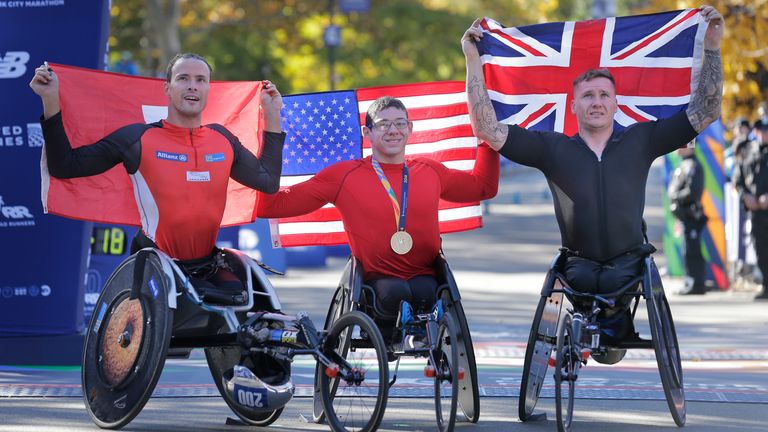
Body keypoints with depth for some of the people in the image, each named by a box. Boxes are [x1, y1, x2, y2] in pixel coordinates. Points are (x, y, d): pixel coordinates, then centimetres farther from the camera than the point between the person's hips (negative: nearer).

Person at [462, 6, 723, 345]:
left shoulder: (640, 141, 8)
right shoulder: (553, 148, 6)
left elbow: (705, 111, 8)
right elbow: (487, 128, 2)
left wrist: (711, 48, 3)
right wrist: (473, 60, -1)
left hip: (628, 266, 0)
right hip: (579, 266, 0)